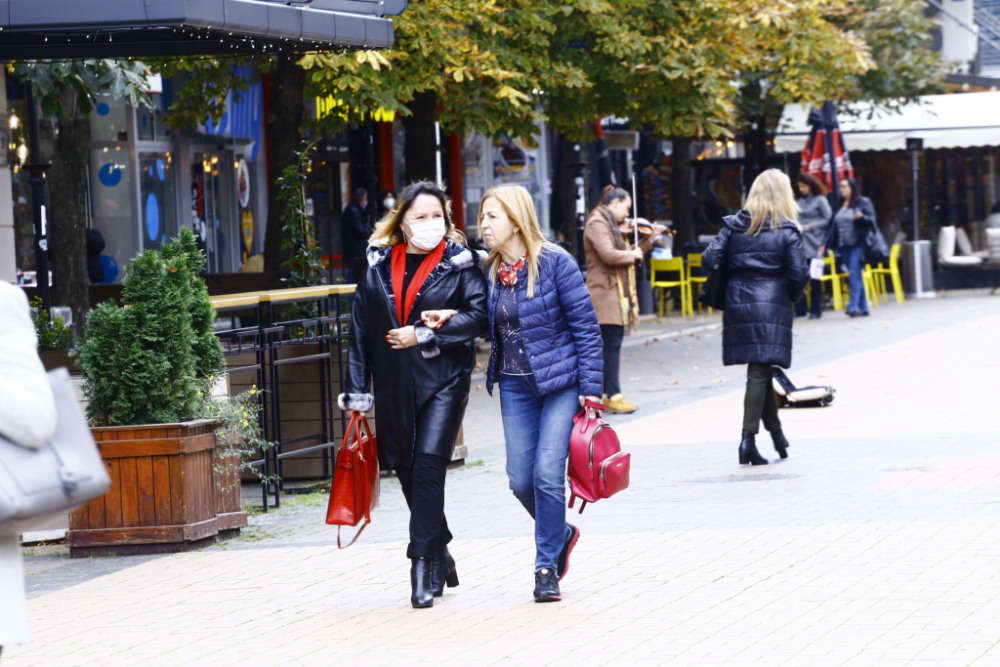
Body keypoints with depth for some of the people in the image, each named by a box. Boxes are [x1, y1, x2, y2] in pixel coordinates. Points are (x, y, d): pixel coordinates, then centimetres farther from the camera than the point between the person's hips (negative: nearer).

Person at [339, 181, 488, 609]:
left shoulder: (460, 262, -1)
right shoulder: (380, 266, 6)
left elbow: (478, 316, -10)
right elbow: (360, 330, 7)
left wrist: (424, 335, -15)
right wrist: (357, 392, 4)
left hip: (444, 381, -4)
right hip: (394, 385, 4)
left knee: (429, 466, -13)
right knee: (407, 471, 10)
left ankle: (423, 564, -10)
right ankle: (440, 556, 27)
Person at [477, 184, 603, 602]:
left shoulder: (555, 262, -12)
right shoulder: (490, 271, 4)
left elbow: (586, 326, -10)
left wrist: (590, 388, -13)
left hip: (561, 383, -5)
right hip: (515, 386, 5)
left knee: (547, 474, -11)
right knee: (520, 479, 2)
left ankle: (547, 567, 3)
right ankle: (561, 534, 30)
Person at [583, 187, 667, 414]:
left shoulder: (614, 226, 20)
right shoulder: (597, 224, -11)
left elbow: (627, 254, 22)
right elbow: (609, 255, -24)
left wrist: (650, 239, 16)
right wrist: (632, 254, -9)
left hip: (617, 294, 10)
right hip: (605, 294, -10)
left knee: (613, 343, 8)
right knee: (612, 343, -12)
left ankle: (611, 394, 9)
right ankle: (614, 396, -13)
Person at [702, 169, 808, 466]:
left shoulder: (734, 225, 5)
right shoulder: (787, 231, -3)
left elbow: (709, 259, -3)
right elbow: (798, 274, -7)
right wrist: (794, 296, 12)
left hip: (738, 304, 3)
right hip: (772, 305, -3)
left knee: (760, 370, 13)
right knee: (759, 372, -3)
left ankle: (776, 433, 24)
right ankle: (748, 439, -12)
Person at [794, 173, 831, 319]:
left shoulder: (820, 200, -3)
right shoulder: (801, 201, 14)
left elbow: (828, 220, -7)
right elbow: (797, 219, 16)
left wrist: (810, 226, -10)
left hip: (813, 244, -5)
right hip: (800, 244, 5)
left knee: (814, 278, -1)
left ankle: (816, 310, 6)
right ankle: (800, 308, 7)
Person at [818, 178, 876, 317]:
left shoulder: (864, 202, 1)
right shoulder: (838, 206, 16)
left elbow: (872, 221, -4)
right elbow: (832, 226, 15)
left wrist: (862, 217, -24)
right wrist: (825, 244, 8)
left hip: (857, 244, -6)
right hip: (844, 246, 6)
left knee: (854, 274, -15)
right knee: (855, 276, 7)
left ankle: (854, 305, -19)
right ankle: (863, 308, 10)